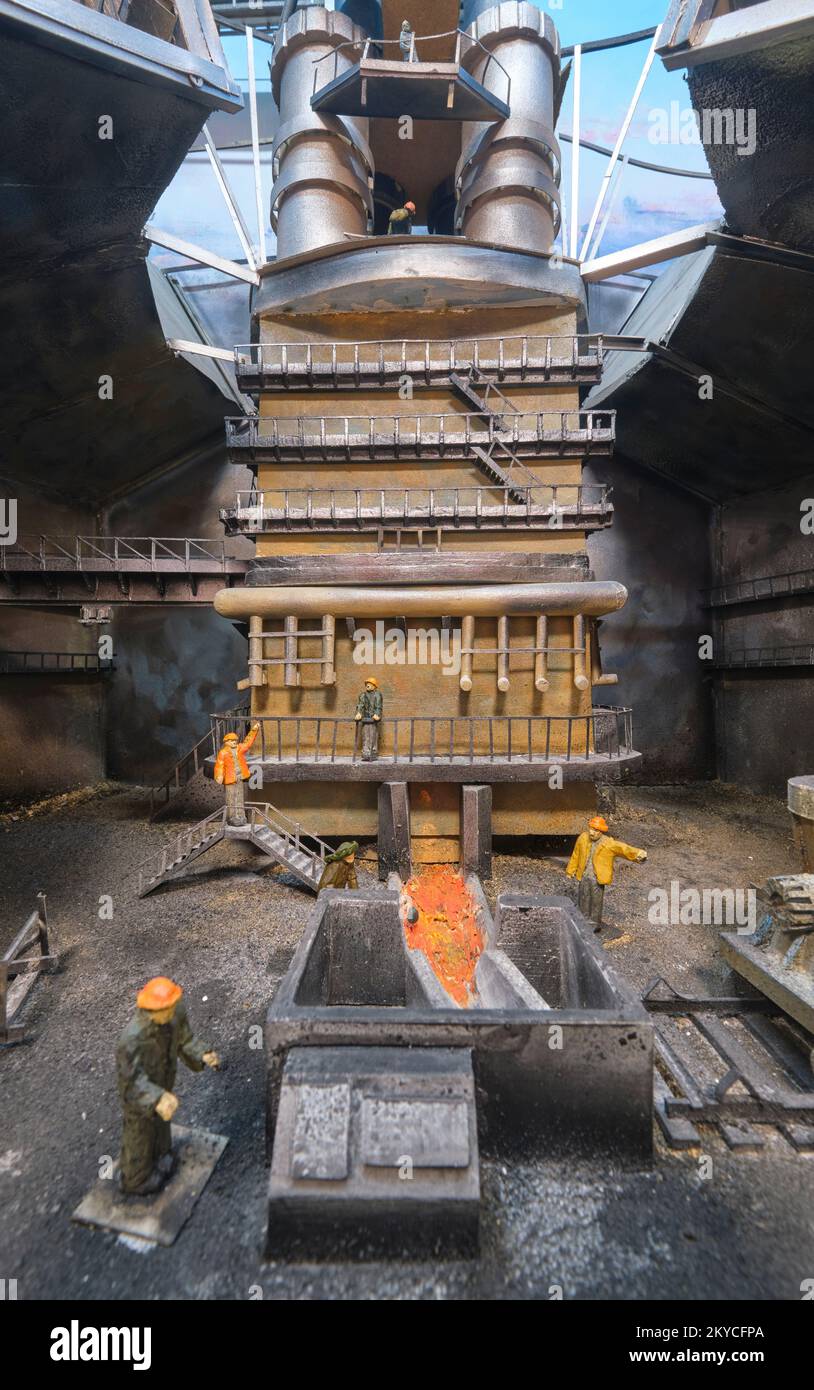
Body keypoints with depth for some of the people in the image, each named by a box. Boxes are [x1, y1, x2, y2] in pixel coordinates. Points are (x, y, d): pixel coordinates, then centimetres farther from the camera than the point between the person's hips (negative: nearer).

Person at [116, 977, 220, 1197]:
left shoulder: (176, 1013, -26)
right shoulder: (133, 1037, -43)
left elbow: (185, 1038, -10)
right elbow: (133, 1078, -36)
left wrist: (203, 1054, -23)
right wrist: (158, 1098, -47)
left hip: (163, 1082, 5)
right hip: (138, 1094, -5)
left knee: (161, 1121, 31)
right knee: (140, 1134, 22)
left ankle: (160, 1157, 62)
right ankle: (136, 1180, 52)